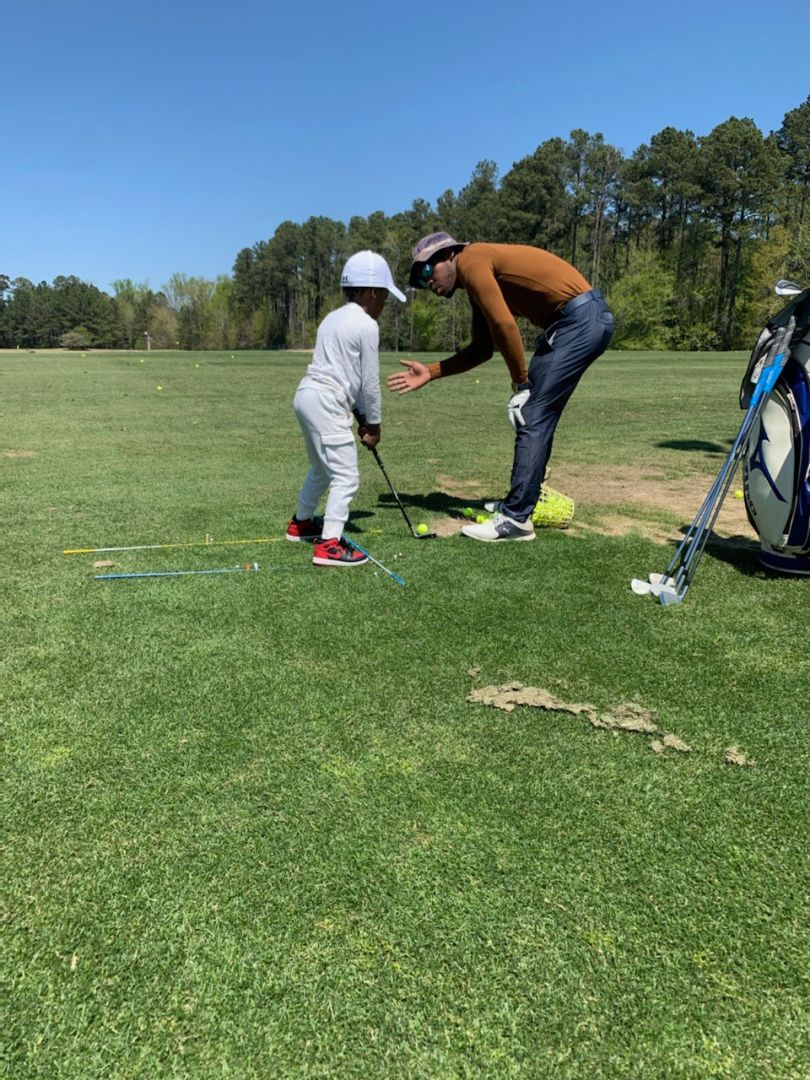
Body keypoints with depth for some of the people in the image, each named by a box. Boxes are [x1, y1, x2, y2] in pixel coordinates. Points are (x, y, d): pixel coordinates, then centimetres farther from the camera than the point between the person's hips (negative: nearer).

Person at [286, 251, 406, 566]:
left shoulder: (333, 318, 20)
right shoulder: (366, 326, -7)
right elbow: (370, 381, -7)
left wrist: (360, 415, 18)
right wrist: (373, 423, 5)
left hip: (306, 395, 10)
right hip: (326, 403, -10)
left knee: (322, 468, 26)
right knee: (346, 476, -7)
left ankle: (301, 523, 41)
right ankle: (329, 545, -10)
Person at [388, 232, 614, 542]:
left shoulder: (471, 261, -8)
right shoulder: (478, 281, 21)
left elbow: (505, 326, -17)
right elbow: (482, 348, 22)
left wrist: (520, 381, -7)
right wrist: (431, 372, 19)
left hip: (582, 318, -10)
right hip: (578, 321, 10)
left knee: (532, 418, -11)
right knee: (538, 416, 15)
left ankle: (516, 519, -9)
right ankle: (521, 501, 26)